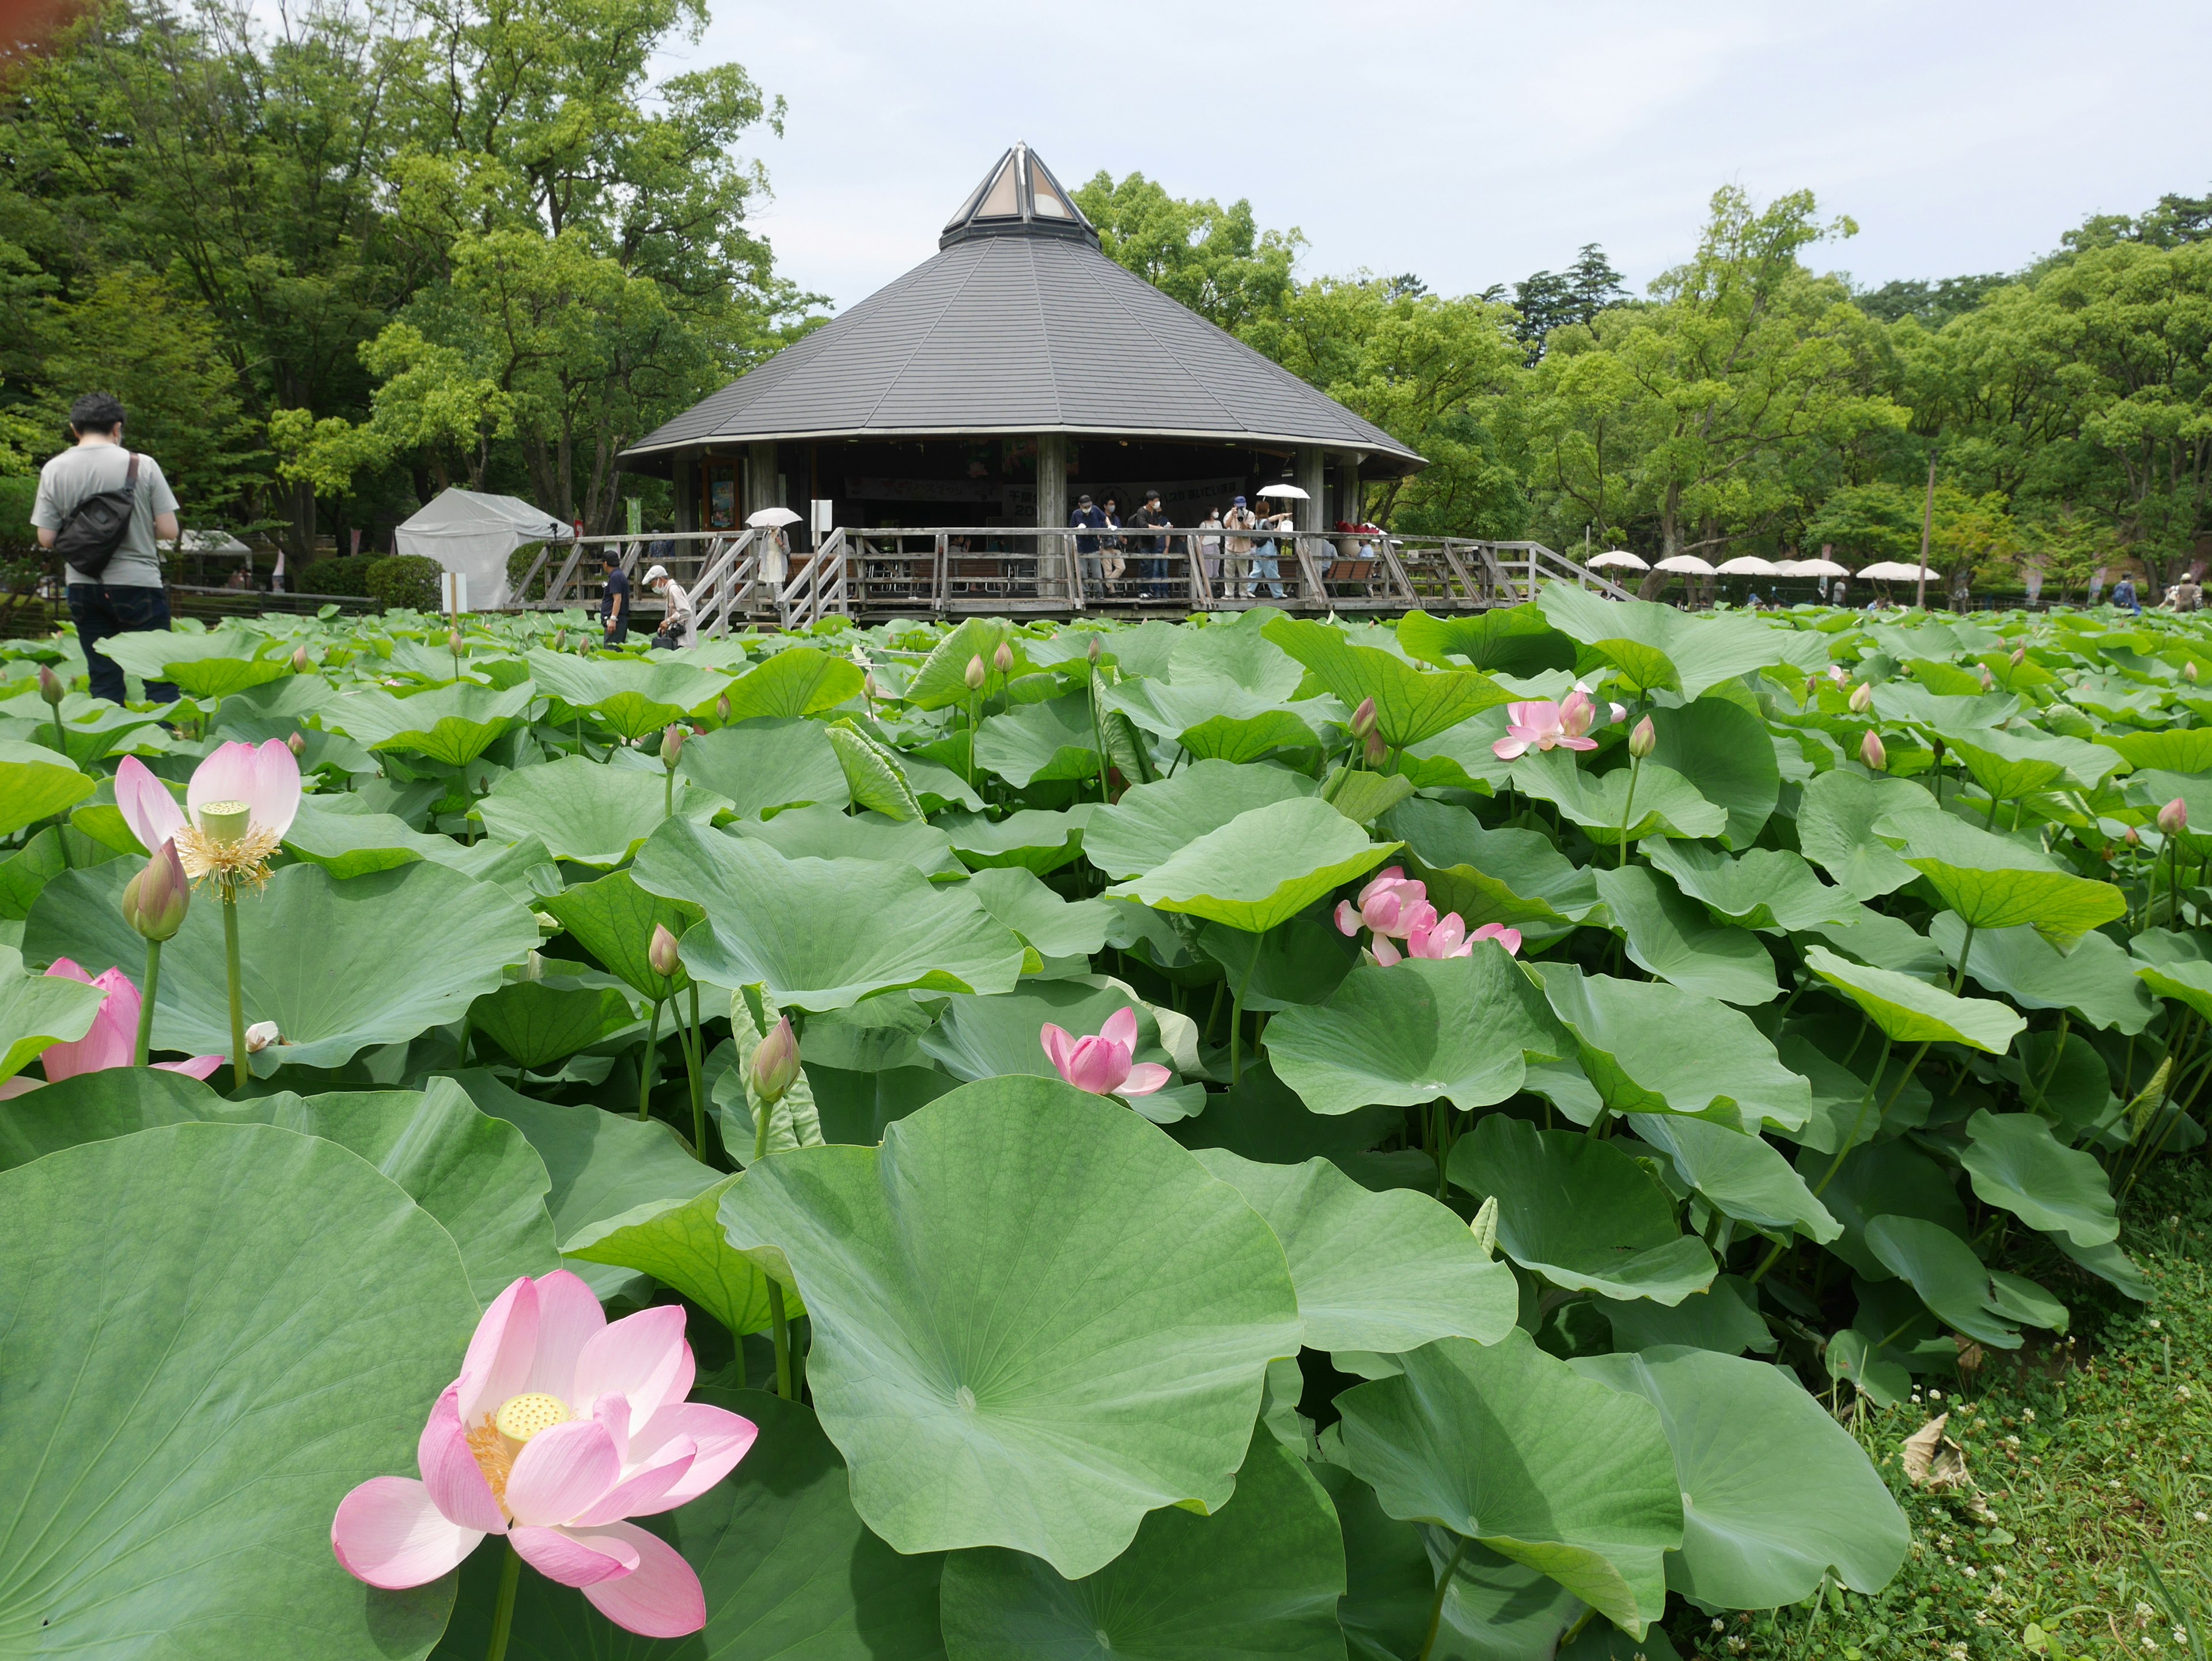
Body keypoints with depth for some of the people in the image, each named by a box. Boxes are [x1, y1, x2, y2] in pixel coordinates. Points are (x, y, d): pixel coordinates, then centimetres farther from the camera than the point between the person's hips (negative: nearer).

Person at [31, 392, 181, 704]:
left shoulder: (54, 470, 0)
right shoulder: (143, 465, -8)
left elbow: (46, 538, 0)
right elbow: (169, 531, -8)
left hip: (82, 587, 3)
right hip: (137, 584, -3)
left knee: (103, 681, 10)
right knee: (160, 678, 1)